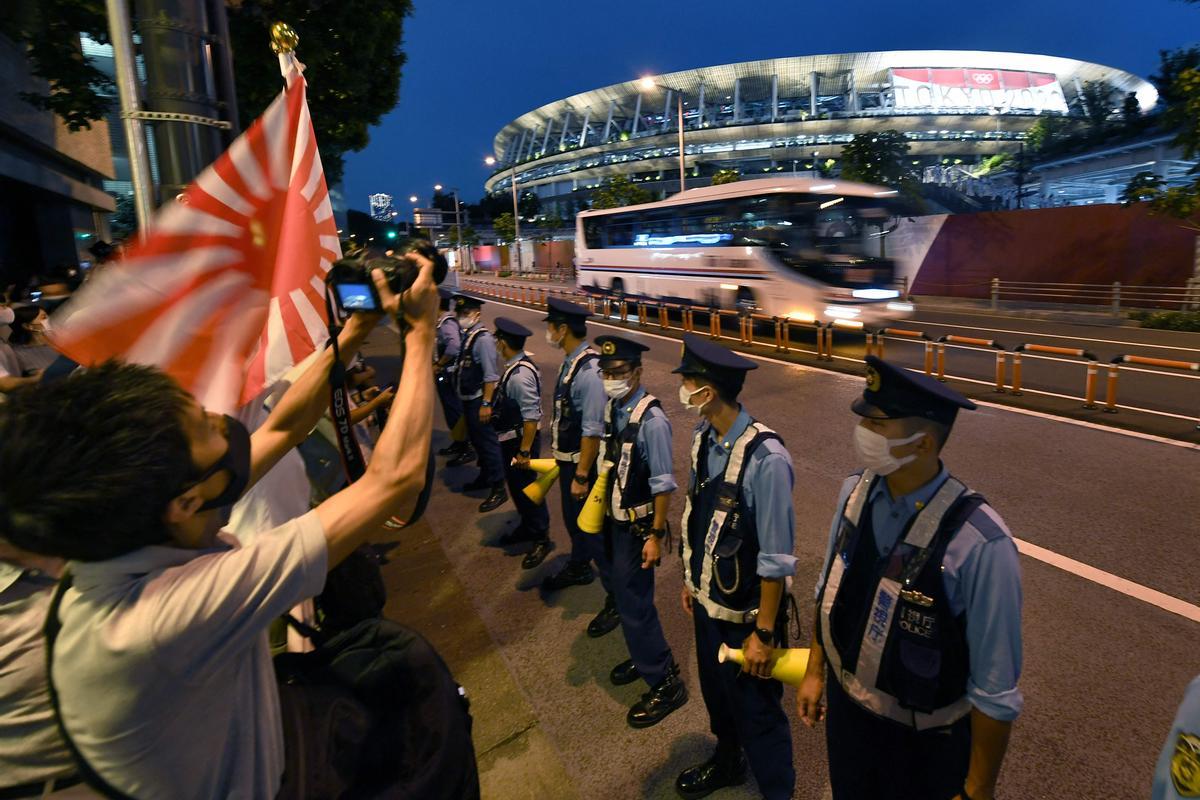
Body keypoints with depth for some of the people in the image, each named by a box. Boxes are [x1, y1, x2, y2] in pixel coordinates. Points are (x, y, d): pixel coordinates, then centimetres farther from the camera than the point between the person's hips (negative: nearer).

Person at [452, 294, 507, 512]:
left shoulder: (483, 338, -20)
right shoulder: (467, 335, 7)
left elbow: (490, 376, -22)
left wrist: (486, 404, -23)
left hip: (479, 400, -9)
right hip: (468, 399, 9)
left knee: (487, 441, 0)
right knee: (476, 440, 21)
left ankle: (498, 489, 11)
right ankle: (485, 477, 40)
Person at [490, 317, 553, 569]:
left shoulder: (519, 375, -28)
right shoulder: (517, 366, 1)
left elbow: (531, 417, -29)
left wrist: (524, 452, -25)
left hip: (520, 440, -9)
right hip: (511, 439, 9)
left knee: (525, 488, 5)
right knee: (516, 486, 23)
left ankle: (541, 538, 22)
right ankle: (527, 527, 42)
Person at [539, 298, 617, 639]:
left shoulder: (589, 371, -27)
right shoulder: (569, 361, 2)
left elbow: (592, 431, -27)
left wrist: (582, 476, -22)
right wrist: (566, 467, 18)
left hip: (583, 463, -9)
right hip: (566, 458, 9)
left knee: (593, 529, 2)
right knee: (573, 519, 28)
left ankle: (617, 598, 20)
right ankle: (578, 568, 53)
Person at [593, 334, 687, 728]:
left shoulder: (651, 419, -25)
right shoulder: (612, 407, -3)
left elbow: (662, 485, -21)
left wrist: (656, 537, -17)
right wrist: (599, 502, 15)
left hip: (637, 527, -7)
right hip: (615, 520, 7)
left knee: (634, 603, 2)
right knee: (625, 595, 21)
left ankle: (665, 683, 23)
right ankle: (644, 656, 45)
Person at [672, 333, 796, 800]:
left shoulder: (765, 458, -30)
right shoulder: (704, 439, -7)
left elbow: (776, 559, -23)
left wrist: (764, 633, -15)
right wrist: (692, 581, 14)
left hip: (745, 613, -7)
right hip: (707, 602, 7)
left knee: (756, 712, 15)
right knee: (716, 693, 28)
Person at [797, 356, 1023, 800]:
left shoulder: (979, 544, -31)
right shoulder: (855, 491, -14)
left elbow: (995, 691, -21)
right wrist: (814, 670, 10)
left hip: (923, 747, -4)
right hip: (844, 710, 5)